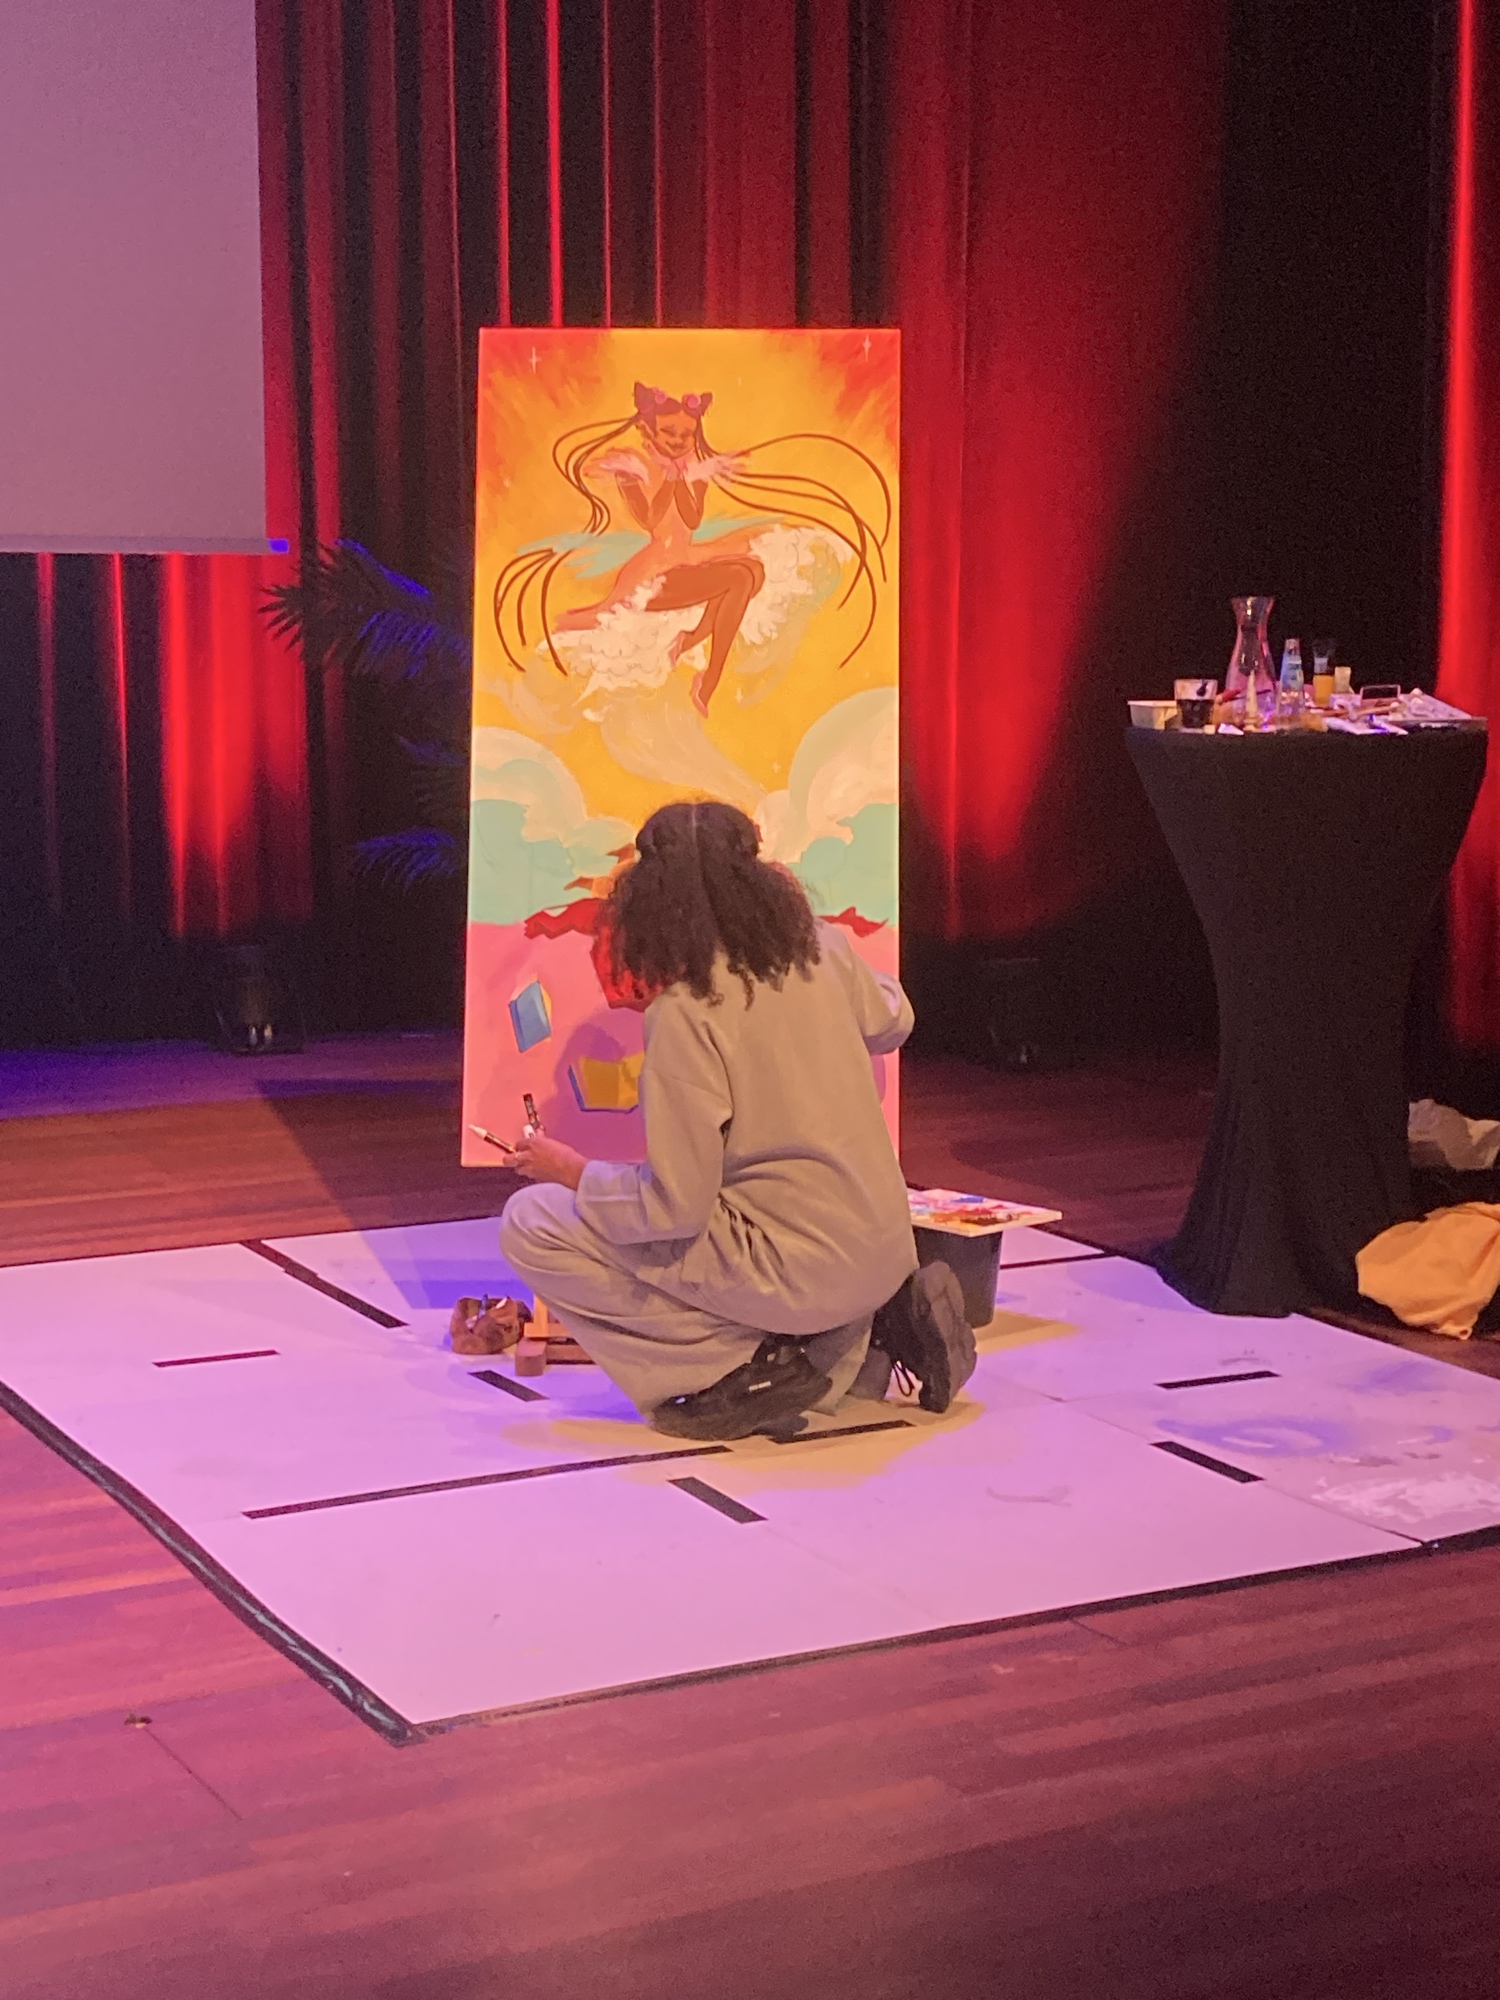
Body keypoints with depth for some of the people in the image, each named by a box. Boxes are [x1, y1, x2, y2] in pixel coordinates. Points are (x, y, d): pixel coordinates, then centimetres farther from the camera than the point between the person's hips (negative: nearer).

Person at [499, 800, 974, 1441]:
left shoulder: (685, 1011, -18)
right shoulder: (822, 950, 0)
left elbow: (675, 1205, -19)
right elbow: (891, 1024, 23)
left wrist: (571, 1171, -3)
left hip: (795, 1264, -8)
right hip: (885, 1252, 8)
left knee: (531, 1225, -4)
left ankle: (744, 1370, -5)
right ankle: (853, 1347, 12)